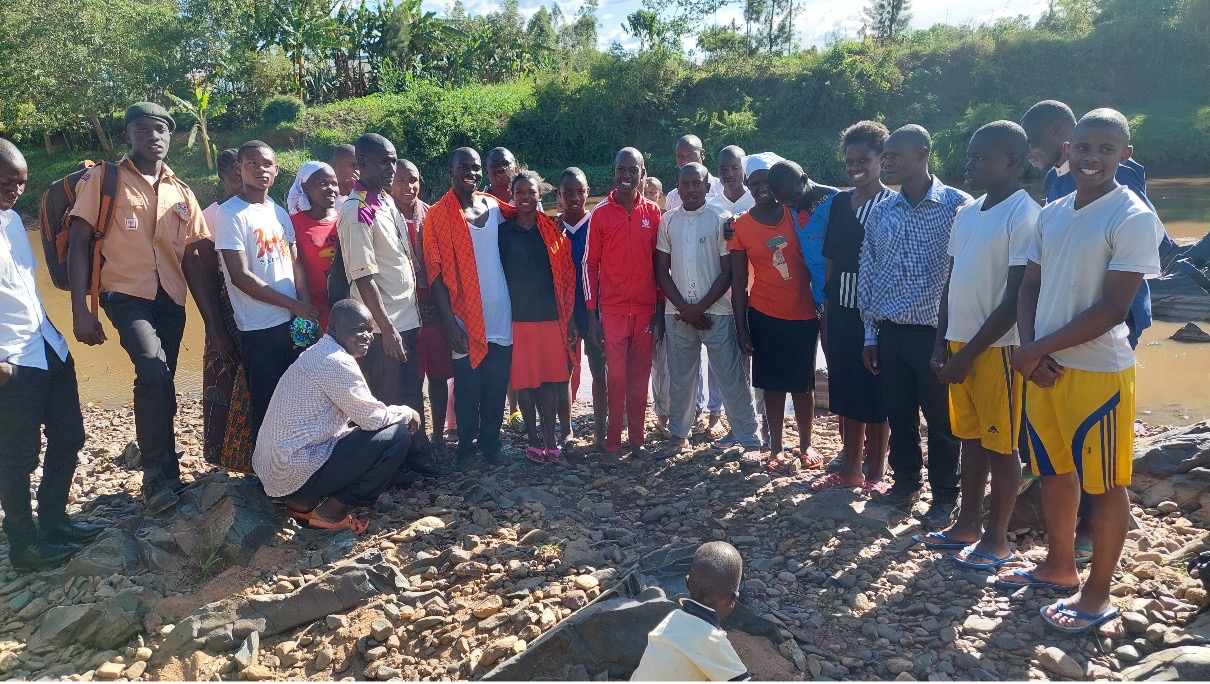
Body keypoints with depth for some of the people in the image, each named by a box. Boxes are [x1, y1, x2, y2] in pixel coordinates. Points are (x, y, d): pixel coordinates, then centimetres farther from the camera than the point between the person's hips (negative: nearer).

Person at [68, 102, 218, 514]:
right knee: (155, 372, -26)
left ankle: (158, 474, 27)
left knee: (158, 385, 11)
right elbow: (79, 243, -2)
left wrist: (212, 320, 7)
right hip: (125, 293, -4)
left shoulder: (182, 194, 13)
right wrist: (80, 309, -12)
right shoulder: (103, 180, 1)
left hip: (170, 299, 5)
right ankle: (160, 476, -14)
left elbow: (192, 259, 12)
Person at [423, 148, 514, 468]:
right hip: (467, 321, -3)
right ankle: (466, 447, 21)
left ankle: (491, 443, 25)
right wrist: (450, 323, -13)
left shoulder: (495, 207, 8)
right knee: (468, 390, 6)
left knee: (496, 388, 10)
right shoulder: (438, 215, -4)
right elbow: (435, 274, -7)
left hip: (501, 318, 4)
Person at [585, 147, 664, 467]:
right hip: (612, 309, -2)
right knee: (617, 377, -1)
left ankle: (637, 441, 17)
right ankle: (613, 445, 8)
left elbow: (660, 263, 8)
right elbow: (590, 264, 0)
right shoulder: (601, 213, -1)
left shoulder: (653, 212, 5)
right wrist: (592, 313, -4)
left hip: (646, 309, 2)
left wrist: (660, 310, 4)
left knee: (640, 378, 7)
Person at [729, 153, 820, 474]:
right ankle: (777, 447, 18)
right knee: (773, 383, 7)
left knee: (802, 383, 10)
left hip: (803, 314, 1)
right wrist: (741, 328, -3)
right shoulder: (741, 227, -2)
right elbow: (738, 282, -1)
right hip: (764, 316, -1)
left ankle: (806, 445, 24)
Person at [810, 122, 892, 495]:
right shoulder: (840, 202, 11)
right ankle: (849, 468, 24)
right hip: (841, 310, 5)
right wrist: (825, 315, 8)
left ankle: (875, 474, 16)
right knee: (845, 392, 11)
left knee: (875, 395, 3)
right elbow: (830, 260, 11)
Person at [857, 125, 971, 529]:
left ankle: (945, 498, 20)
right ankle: (905, 483, 30)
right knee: (899, 414, 13)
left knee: (940, 419, 5)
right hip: (891, 332, 4)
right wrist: (870, 333, 10)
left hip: (935, 332, -4)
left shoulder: (957, 205, -5)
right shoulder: (880, 213, 8)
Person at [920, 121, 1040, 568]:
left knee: (1000, 444, 4)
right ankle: (968, 524, 28)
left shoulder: (1024, 216, -14)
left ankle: (997, 539, 17)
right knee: (970, 438, 16)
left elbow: (1015, 299, -17)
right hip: (960, 343, 8)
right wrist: (942, 344, 8)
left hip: (996, 347, -8)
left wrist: (969, 353, -15)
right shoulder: (967, 213, 11)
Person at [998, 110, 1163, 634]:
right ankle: (1059, 565, 36)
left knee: (1103, 484, 6)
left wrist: (1038, 349, -15)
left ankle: (1097, 593, 20)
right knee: (1053, 470, 18)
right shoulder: (1051, 214, 8)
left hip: (1098, 370, -7)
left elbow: (1112, 309, -18)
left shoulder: (1133, 218, -12)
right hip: (1043, 366, 7)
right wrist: (1029, 347, -6)